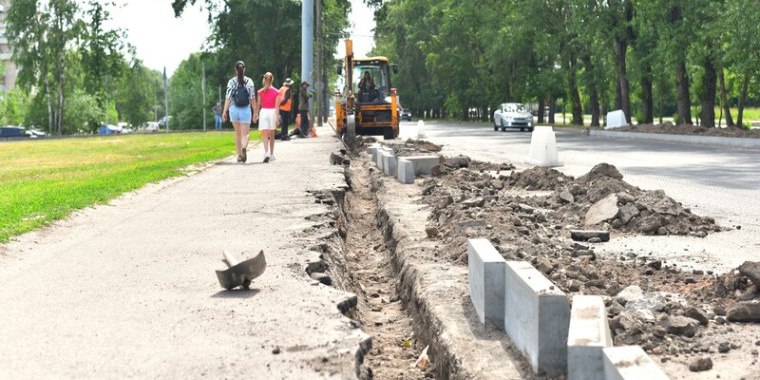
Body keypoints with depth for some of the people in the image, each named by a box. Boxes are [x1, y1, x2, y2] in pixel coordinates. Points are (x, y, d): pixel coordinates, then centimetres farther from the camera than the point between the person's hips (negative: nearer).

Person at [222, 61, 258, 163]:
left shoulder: (231, 82, -3)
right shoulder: (249, 81, -3)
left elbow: (228, 98, -9)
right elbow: (252, 98, -4)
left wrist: (224, 111, -9)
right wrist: (255, 112, 3)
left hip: (234, 109, 1)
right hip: (246, 110, -1)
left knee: (238, 133, 18)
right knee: (245, 134, 0)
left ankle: (239, 155, 21)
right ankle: (244, 148, -32)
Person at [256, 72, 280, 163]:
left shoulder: (261, 92, -1)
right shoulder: (276, 92, -3)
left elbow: (258, 104, 3)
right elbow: (277, 106, -6)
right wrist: (277, 117, -6)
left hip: (263, 112, -1)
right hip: (272, 112, 1)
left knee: (265, 135, -5)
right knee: (272, 135, 12)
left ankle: (266, 153, -24)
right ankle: (271, 154, 21)